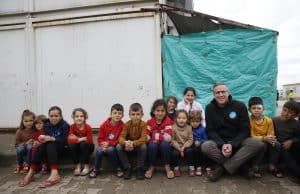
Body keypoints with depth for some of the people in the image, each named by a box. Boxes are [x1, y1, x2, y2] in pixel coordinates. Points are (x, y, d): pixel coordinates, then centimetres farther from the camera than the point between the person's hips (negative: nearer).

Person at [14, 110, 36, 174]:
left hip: (32, 150, -1)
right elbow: (16, 144, -5)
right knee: (20, 148, -30)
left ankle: (26, 165, -13)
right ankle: (19, 165, -4)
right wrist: (25, 143, -22)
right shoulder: (19, 131, -4)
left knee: (30, 146, -32)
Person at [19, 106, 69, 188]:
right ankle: (30, 173, -29)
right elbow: (45, 135, -6)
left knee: (50, 145, -34)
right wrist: (44, 138, -30)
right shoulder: (47, 124, 3)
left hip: (61, 147, -4)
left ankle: (54, 174, -50)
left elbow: (64, 141, -19)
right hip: (50, 147, 4)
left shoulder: (65, 125, -12)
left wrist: (51, 138, -32)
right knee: (42, 146, -28)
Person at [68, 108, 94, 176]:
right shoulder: (72, 127, -13)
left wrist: (77, 138, -23)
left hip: (87, 147, -2)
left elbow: (90, 140, -26)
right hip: (77, 148, 2)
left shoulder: (88, 127, -20)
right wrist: (83, 139, -33)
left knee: (84, 144, -32)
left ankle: (86, 166, -14)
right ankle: (78, 166, -9)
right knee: (72, 145, -27)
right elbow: (69, 140, -24)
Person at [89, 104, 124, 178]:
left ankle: (117, 168, -9)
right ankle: (95, 169, -3)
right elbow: (100, 139, 1)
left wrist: (109, 143, -22)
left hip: (114, 147, -2)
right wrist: (103, 146, -20)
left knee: (110, 149, -34)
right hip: (104, 146, 2)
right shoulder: (104, 125, -5)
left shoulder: (122, 126, -12)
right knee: (99, 150, -29)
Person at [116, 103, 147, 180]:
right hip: (128, 147, 3)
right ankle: (127, 168, -8)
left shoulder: (143, 124, -19)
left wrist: (133, 143, -45)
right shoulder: (127, 124, -12)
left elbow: (144, 139, -29)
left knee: (144, 146, -34)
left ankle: (140, 169, -13)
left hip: (139, 146, -2)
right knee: (119, 146, -25)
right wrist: (125, 142, -44)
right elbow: (121, 137, -19)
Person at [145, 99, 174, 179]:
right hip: (153, 146, 1)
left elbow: (168, 137, -25)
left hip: (164, 145, -1)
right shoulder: (149, 122, -6)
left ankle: (167, 167, -12)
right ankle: (151, 167, -9)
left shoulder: (168, 121, -12)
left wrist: (154, 135, -23)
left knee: (165, 144, -33)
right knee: (152, 145, -31)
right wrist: (161, 136, -25)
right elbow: (146, 137, -16)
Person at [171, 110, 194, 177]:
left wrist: (184, 147, -20)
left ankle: (191, 168, -4)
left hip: (185, 146, 2)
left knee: (189, 151, -27)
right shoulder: (173, 127, -11)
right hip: (176, 147, -2)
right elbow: (172, 140, -13)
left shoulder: (189, 127, -2)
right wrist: (179, 148, -21)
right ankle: (176, 168, -1)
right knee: (175, 153, -29)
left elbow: (190, 140, -6)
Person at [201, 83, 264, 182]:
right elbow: (210, 131, -6)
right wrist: (222, 144, -24)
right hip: (219, 142, -1)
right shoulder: (210, 108, -3)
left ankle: (222, 168, -23)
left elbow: (245, 130, -8)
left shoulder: (240, 106, -5)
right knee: (205, 147, -32)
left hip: (238, 141, 1)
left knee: (258, 144, -29)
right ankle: (236, 165, -13)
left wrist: (232, 144, -23)